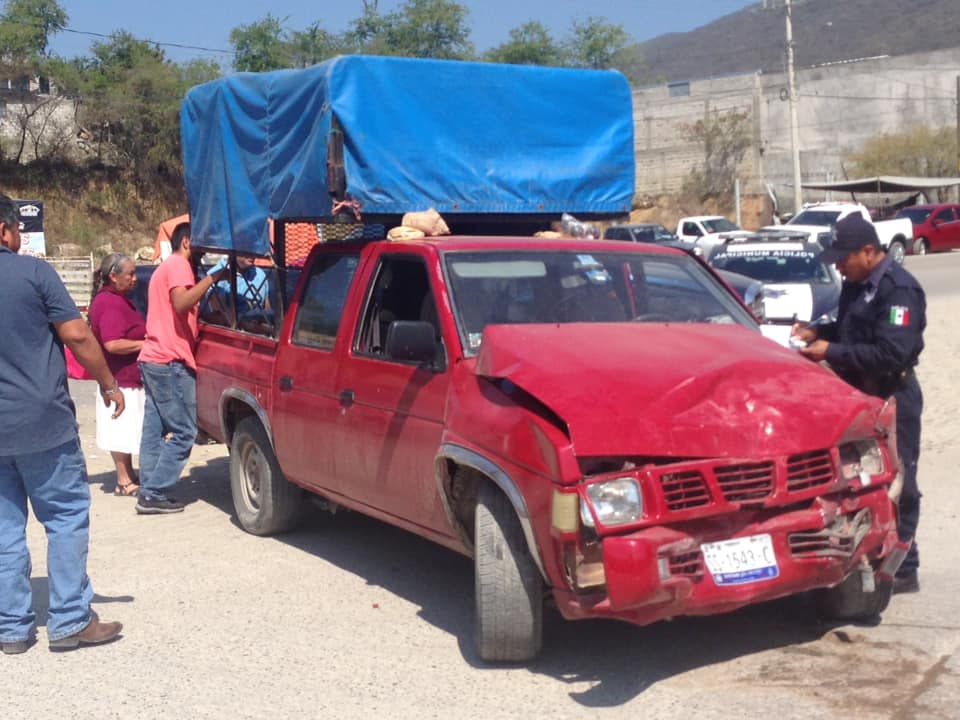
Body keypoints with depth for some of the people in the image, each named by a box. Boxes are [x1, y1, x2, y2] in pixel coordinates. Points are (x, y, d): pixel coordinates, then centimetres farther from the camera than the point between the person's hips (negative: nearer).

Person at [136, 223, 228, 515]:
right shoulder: (179, 265, -6)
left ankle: (149, 491, 10)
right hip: (171, 362, -10)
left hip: (152, 359, 10)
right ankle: (154, 493, -6)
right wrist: (211, 278, -21)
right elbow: (181, 303, -22)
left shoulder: (165, 267, 27)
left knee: (155, 431, 9)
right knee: (183, 432, -7)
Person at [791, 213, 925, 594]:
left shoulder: (898, 290, -19)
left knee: (896, 485, -2)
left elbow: (892, 353, -27)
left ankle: (902, 571, 7)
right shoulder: (856, 284, 11)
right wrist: (817, 332, 5)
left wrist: (831, 352, -23)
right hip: (860, 394, 9)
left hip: (891, 399, -9)